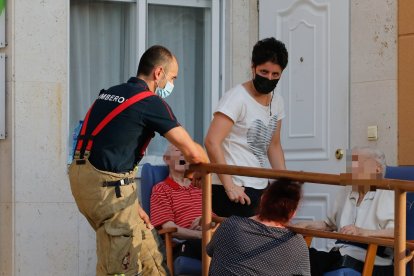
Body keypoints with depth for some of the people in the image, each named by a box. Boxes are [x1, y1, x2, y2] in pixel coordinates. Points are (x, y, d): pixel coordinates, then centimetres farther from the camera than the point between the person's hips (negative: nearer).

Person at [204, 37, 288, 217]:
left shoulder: (277, 101, 13)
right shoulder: (237, 98, -12)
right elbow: (212, 142, -18)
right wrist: (229, 186, -21)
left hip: (261, 188, 8)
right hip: (235, 190, -8)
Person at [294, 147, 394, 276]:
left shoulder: (388, 194, -1)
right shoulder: (346, 192, 23)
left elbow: (397, 232, -16)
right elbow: (329, 224, 38)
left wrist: (363, 232, -28)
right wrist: (307, 225, 21)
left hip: (371, 263, -6)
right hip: (339, 256, 6)